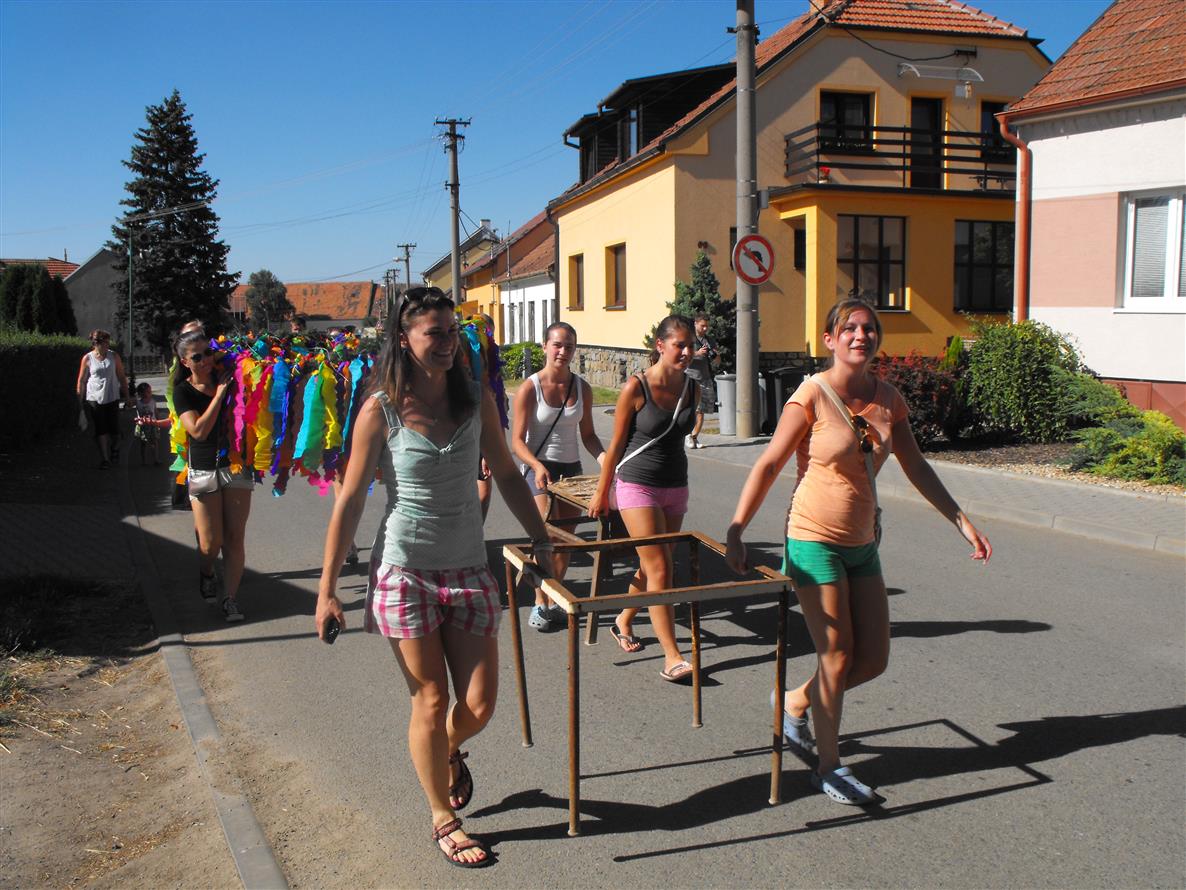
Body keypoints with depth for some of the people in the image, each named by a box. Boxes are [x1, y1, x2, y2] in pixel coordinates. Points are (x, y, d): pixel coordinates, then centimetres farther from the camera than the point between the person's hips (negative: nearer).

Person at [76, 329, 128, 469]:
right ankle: (105, 459, -1)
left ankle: (111, 449, 34)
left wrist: (125, 395, 9)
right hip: (94, 399, -2)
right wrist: (80, 400, 1)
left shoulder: (114, 356, 2)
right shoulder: (87, 359, -3)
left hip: (112, 398, 2)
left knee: (113, 429, 5)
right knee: (100, 430, -3)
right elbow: (82, 381, 2)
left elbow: (121, 377, 9)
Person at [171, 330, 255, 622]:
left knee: (235, 537, -1)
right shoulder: (183, 391, -5)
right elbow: (198, 430, -18)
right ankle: (206, 575, 35)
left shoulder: (227, 377, 1)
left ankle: (231, 597, 8)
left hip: (236, 465, 1)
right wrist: (219, 393, -18)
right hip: (203, 471, -1)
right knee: (210, 543, 2)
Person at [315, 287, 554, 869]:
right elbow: (350, 501, -6)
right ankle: (443, 820, 26)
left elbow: (506, 475, 11)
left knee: (480, 702, 4)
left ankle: (449, 752, 41)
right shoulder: (380, 411, -9)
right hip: (405, 572, -3)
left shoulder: (476, 399, 0)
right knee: (431, 701, 5)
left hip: (468, 568, 3)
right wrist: (326, 591, -6)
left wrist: (541, 541, 11)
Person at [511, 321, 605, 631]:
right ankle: (540, 604, -2)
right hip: (539, 468, -5)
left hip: (572, 468, 5)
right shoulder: (530, 388, -11)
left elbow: (587, 434, 10)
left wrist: (602, 456, -9)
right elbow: (517, 441, -13)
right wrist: (538, 466, -29)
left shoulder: (582, 388, 3)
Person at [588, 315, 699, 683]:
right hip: (638, 486, -6)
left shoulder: (692, 388, 2)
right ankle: (672, 657, -8)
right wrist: (602, 492, 0)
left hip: (675, 487, 6)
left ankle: (624, 621, 39)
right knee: (660, 569, -10)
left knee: (650, 565, 14)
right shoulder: (636, 388, -13)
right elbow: (617, 443, -6)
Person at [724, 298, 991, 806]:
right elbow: (769, 464, -11)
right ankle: (829, 768, 19)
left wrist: (962, 522, 10)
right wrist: (736, 532, -15)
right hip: (814, 541, -6)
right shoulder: (812, 396, -13)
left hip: (862, 544, 6)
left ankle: (794, 702, 33)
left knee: (873, 659, 8)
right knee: (838, 654, 0)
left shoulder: (888, 399, 3)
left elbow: (916, 468, 12)